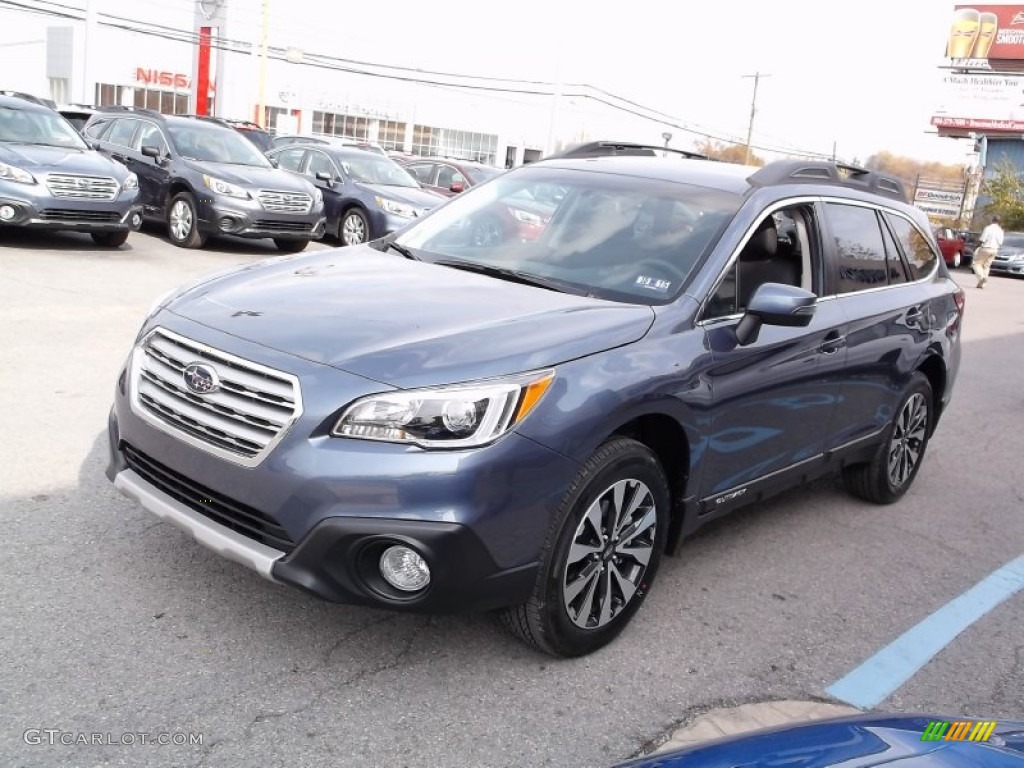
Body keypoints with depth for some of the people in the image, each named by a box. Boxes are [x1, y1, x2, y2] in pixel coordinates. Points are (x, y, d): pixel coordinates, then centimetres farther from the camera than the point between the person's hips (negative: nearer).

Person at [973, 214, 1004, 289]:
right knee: (986, 266, 14)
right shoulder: (1000, 230, 4)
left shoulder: (988, 228, -13)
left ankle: (982, 277, -18)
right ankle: (981, 283, 11)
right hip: (995, 249, 6)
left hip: (985, 248, -6)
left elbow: (982, 240, -14)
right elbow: (1000, 242, 5)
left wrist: (976, 247, -2)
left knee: (976, 263, 5)